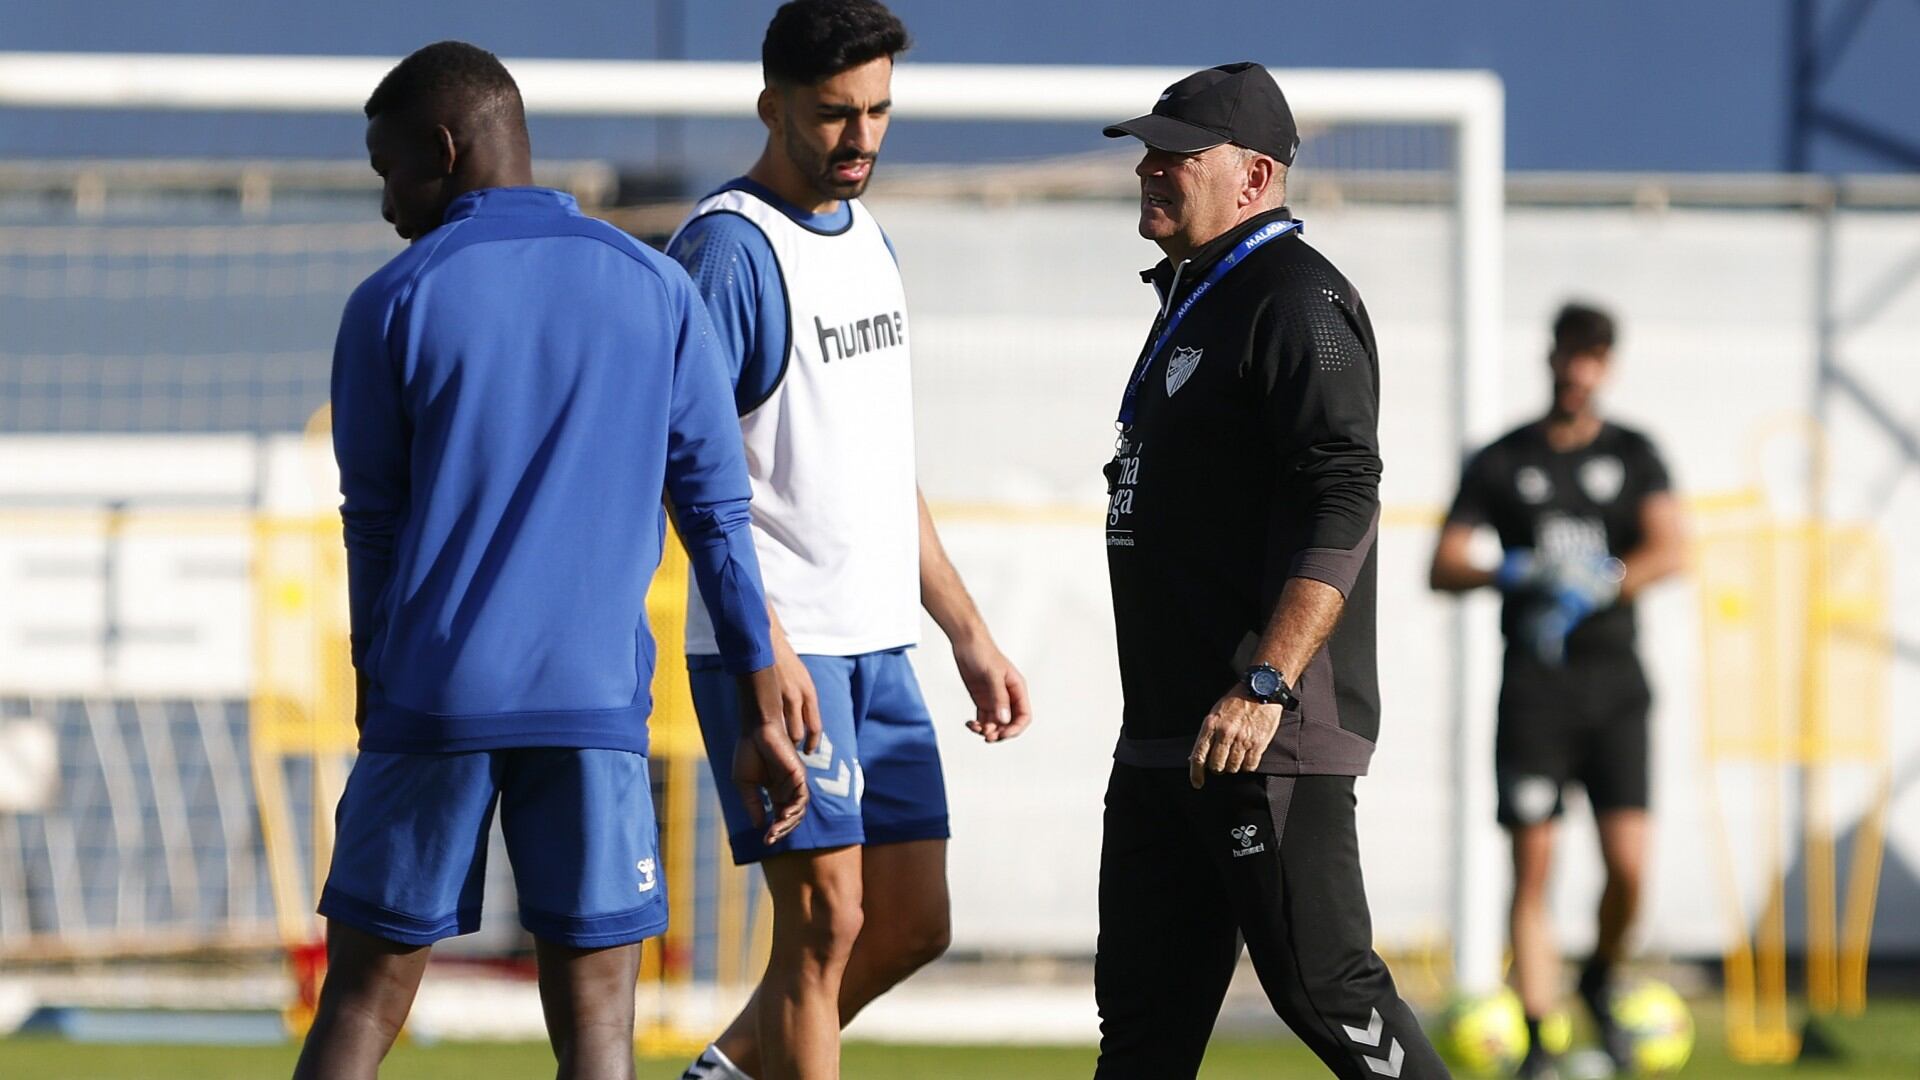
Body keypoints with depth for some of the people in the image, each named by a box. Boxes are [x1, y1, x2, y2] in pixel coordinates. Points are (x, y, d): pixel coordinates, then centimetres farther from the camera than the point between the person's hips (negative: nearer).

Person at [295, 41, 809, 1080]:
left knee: (365, 993, 5)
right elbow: (716, 512, 8)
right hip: (597, 702, 1)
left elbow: (374, 528, 7)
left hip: (430, 702, -1)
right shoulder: (656, 290, 7)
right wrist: (763, 712, 11)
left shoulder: (392, 304, 1)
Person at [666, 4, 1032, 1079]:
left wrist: (969, 632, 20)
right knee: (827, 918, -10)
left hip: (879, 646, 8)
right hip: (774, 647, -8)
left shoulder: (868, 238, 16)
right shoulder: (730, 246, -11)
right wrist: (764, 644, -26)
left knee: (914, 926, 8)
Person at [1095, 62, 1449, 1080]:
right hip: (1164, 732, 10)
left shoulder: (1297, 303, -12)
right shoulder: (1192, 297, 20)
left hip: (1268, 735, -10)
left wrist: (1265, 688, -29)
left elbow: (1342, 509, -22)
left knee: (1325, 988, -10)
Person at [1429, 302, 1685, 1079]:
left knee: (1628, 865, -9)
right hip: (1533, 687, -1)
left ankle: (1600, 984, 20)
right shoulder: (1502, 462, 7)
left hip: (1614, 685, 1)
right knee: (1532, 868, -6)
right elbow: (1443, 567, 2)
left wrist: (1595, 590, -20)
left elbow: (1670, 549, -5)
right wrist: (1514, 574, -17)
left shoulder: (1633, 455, 9)